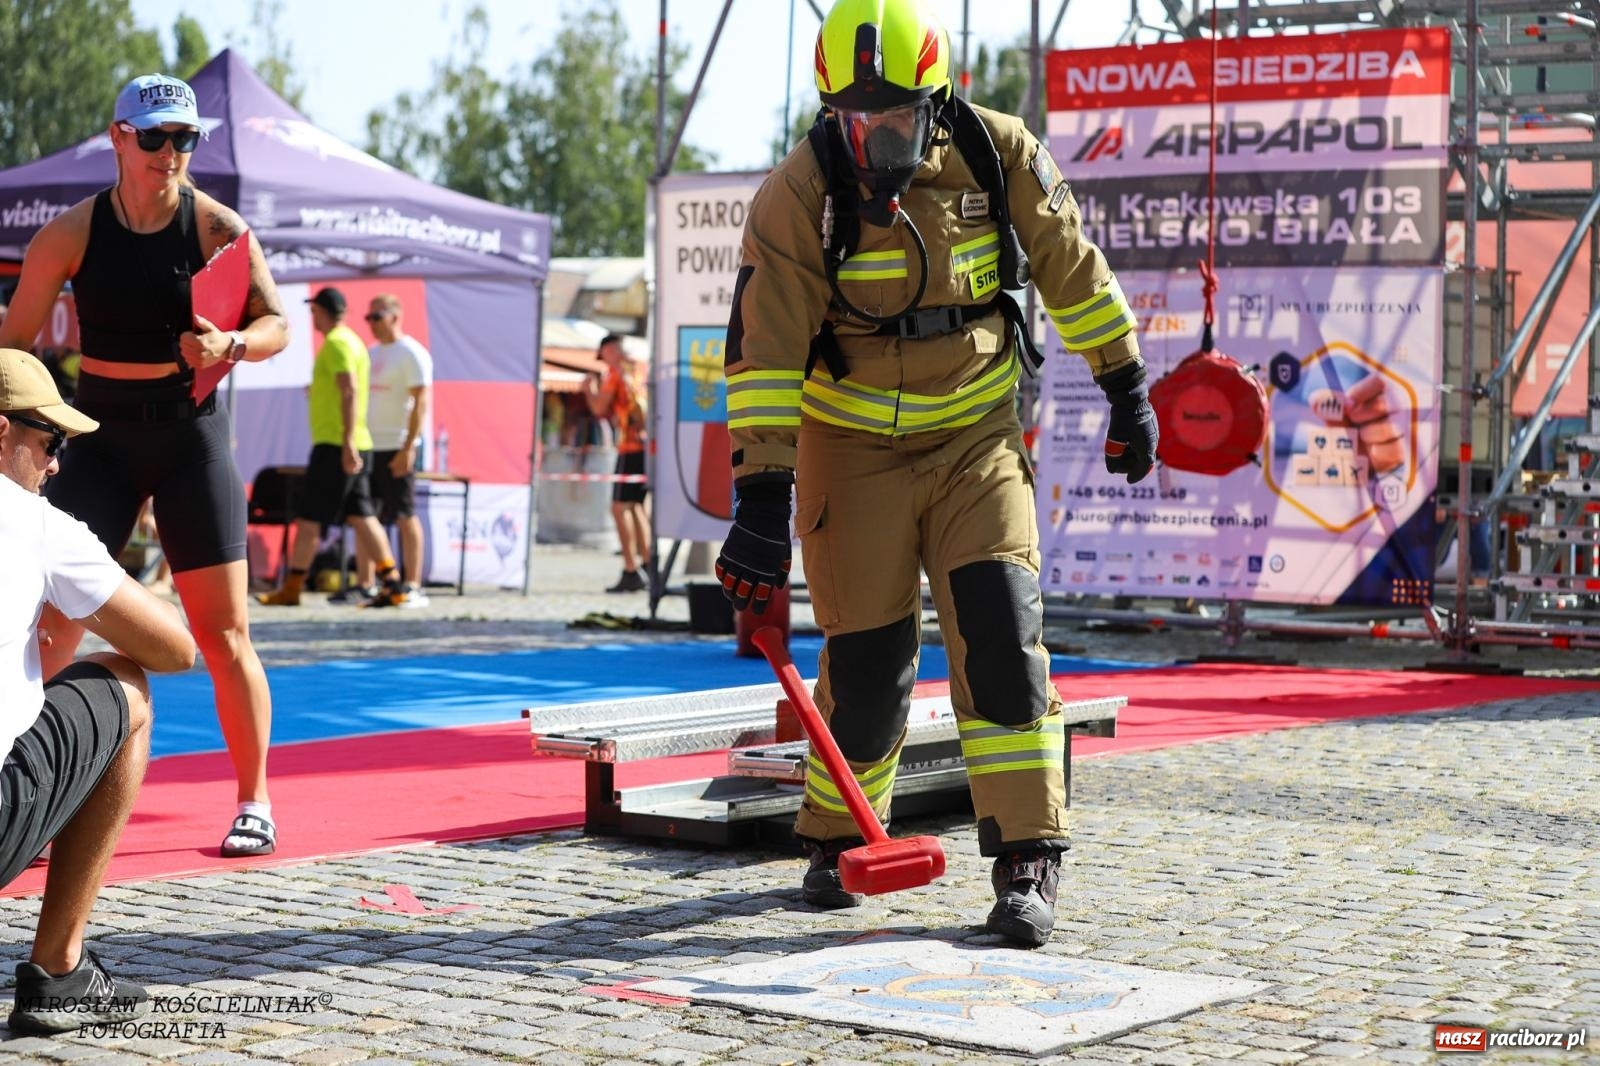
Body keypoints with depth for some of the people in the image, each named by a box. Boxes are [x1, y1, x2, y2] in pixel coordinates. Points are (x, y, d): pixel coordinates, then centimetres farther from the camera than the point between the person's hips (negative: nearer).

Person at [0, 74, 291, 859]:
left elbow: (276, 324, -7)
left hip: (193, 436, 0)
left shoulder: (217, 228, -7)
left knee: (223, 631, -1)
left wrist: (232, 344, -28)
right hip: (103, 437, 1)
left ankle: (254, 803, 13)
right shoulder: (70, 234, -6)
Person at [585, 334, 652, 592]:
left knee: (620, 507, -6)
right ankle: (647, 564, 17)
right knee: (637, 506, 18)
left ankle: (631, 572, -13)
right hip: (649, 443, 8)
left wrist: (589, 388, 13)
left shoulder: (616, 372, -5)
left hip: (632, 446, -8)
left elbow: (599, 409, -4)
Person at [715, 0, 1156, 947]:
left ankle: (1029, 861, -7)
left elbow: (1072, 267, 5)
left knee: (1000, 628, -12)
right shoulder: (799, 195, -17)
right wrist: (763, 499, -26)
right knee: (868, 659, -2)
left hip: (977, 435, 1)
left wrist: (1127, 388, 9)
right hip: (855, 448, -1)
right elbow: (763, 351, -20)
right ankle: (837, 842, 22)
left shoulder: (997, 154, -9)